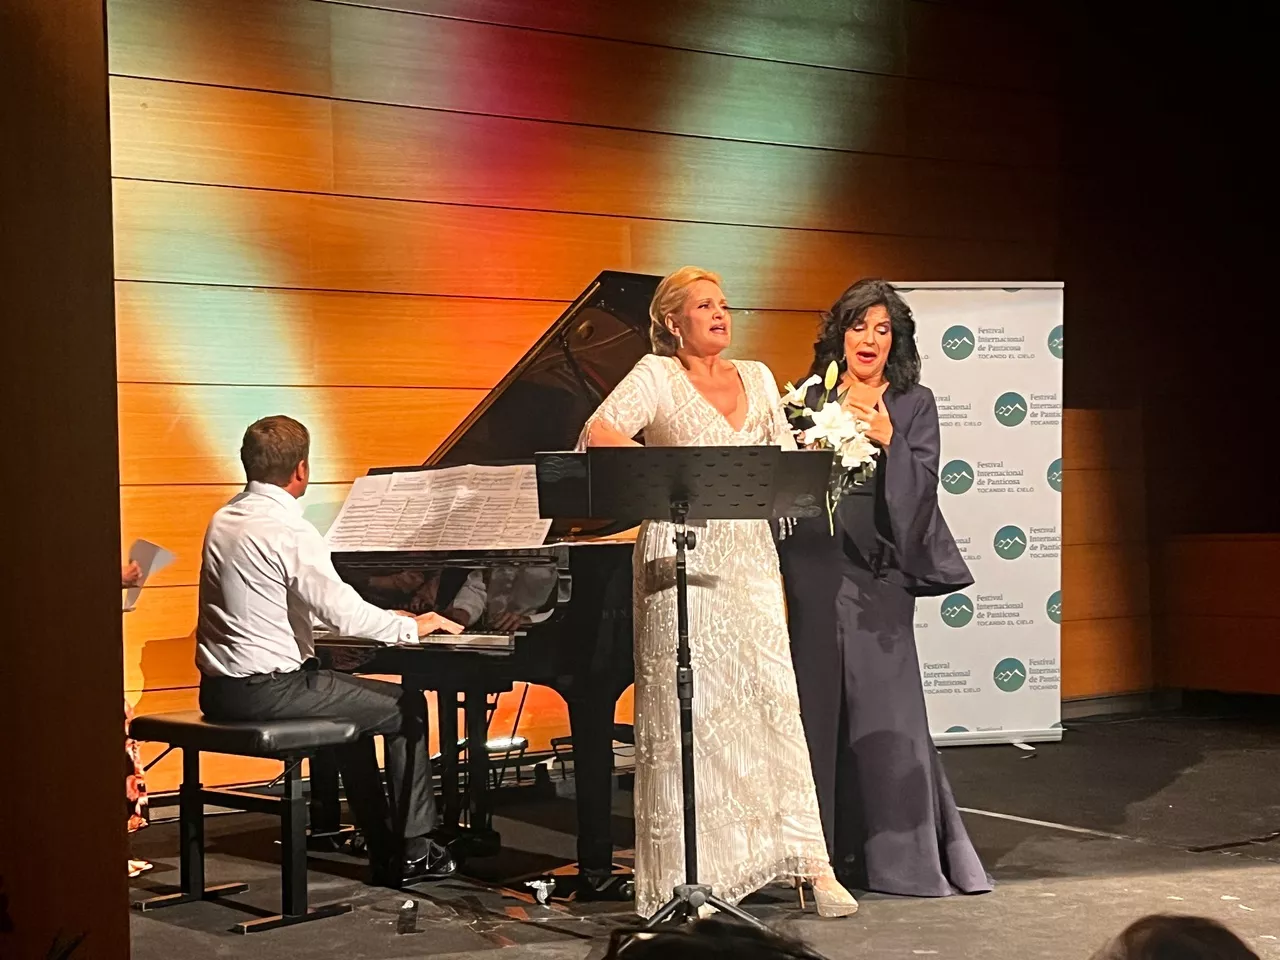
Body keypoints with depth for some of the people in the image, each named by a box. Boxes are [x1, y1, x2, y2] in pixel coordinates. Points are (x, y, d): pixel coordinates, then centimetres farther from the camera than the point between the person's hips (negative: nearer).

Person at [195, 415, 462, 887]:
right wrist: (413, 627, -6)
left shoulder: (224, 520, 10)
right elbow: (343, 613, -23)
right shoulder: (290, 530, -18)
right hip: (269, 690, -9)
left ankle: (383, 847, 30)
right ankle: (413, 852, 11)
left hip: (221, 689, 9)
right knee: (407, 709, 6)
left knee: (353, 705, 29)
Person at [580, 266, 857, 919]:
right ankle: (688, 875, 5)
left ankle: (813, 863, -3)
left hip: (749, 556, 4)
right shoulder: (656, 375, 2)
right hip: (681, 556, -4)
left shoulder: (757, 377, 18)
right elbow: (599, 435, -11)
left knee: (774, 698, -2)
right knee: (686, 707, -2)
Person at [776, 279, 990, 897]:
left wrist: (887, 440, -18)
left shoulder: (913, 403, 5)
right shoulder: (813, 399, 10)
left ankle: (903, 854, 7)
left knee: (885, 712, -3)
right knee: (819, 702, 4)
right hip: (817, 572, 2)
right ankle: (822, 851, 13)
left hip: (879, 573, -2)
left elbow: (921, 486, -4)